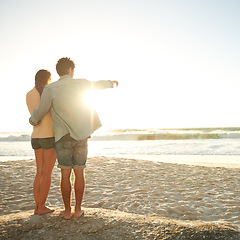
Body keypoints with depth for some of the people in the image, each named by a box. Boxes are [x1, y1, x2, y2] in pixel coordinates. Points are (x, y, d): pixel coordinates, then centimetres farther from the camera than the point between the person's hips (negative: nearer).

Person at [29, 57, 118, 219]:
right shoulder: (81, 84, 0)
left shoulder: (50, 89, -7)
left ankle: (67, 211, 12)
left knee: (65, 174, 5)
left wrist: (33, 121, 25)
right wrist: (112, 83, 42)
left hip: (63, 137, -1)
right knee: (79, 173, 8)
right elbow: (98, 84, 20)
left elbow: (40, 112, 1)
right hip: (81, 136, 2)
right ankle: (78, 209, 15)